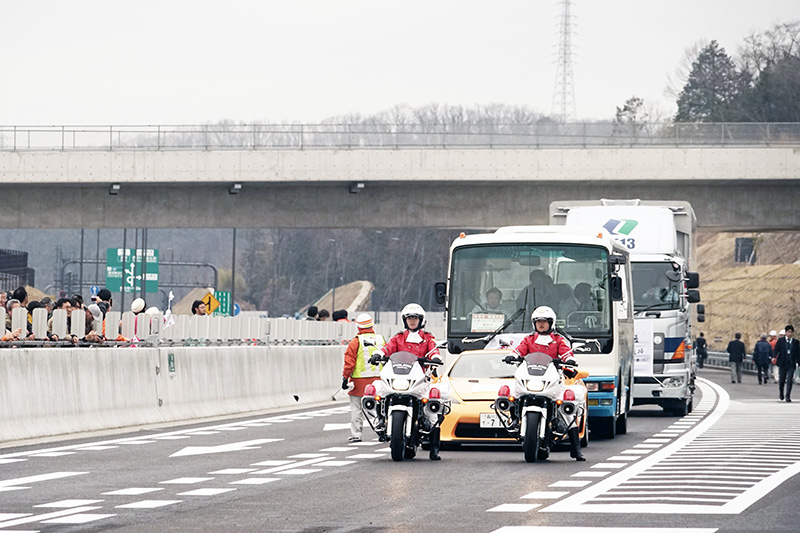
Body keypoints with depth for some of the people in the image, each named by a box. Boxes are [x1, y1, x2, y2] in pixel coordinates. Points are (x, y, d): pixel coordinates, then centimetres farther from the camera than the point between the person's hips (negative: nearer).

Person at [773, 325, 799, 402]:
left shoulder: (796, 342, 6)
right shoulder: (780, 340, 3)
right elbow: (776, 349, -1)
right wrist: (774, 357, -19)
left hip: (791, 364, 0)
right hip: (782, 363, 0)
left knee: (789, 381, -8)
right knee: (781, 380, 7)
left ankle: (788, 396, -4)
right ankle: (781, 393, 33)